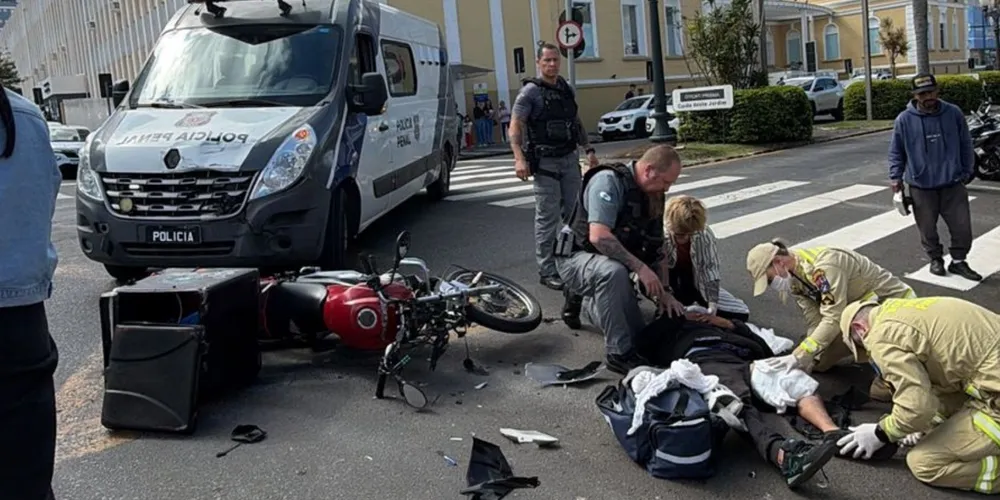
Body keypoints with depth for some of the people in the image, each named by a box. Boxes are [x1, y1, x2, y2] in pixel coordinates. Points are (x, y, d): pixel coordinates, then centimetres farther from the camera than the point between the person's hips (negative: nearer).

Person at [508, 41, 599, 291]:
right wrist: (519, 158, -25)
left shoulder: (567, 89, 13)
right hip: (545, 162, -6)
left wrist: (588, 150, 19)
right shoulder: (531, 91, -7)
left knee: (574, 214, 12)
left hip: (570, 159, 6)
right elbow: (515, 125, -13)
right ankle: (547, 271, 2)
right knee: (548, 217, -4)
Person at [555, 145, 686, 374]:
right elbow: (599, 236, -34)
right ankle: (619, 354, -27)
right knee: (613, 272, -41)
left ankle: (583, 297, 27)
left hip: (610, 264, 8)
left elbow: (657, 250, 7)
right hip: (577, 255, -8)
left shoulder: (653, 197, 2)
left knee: (638, 337, 5)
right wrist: (640, 267, -34)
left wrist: (663, 293, -1)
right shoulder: (609, 181, -23)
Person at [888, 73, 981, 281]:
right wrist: (895, 178, -3)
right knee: (928, 228, 9)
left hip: (953, 184, 1)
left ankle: (958, 261, 22)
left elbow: (966, 146, 8)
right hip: (921, 186, -1)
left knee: (962, 226, 4)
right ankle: (936, 259, 30)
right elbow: (895, 153, 3)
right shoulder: (904, 120, -6)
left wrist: (967, 172, 8)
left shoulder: (954, 113, -2)